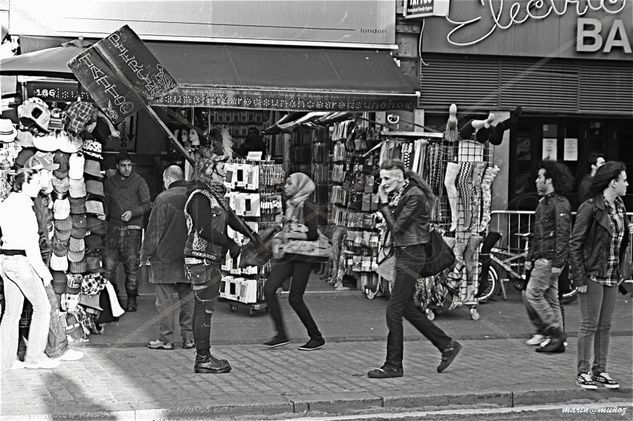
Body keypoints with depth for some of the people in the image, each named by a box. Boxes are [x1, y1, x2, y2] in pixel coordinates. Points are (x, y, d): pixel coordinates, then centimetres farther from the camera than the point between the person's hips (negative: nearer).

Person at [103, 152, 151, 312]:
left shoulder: (139, 182, 4)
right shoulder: (109, 183, 14)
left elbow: (146, 204, 1)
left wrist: (132, 212, -14)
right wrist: (104, 215, 5)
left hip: (132, 229, -2)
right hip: (113, 228, 3)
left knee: (131, 266, -3)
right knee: (108, 266, -5)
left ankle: (132, 299, 5)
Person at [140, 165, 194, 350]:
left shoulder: (163, 199, -10)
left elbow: (154, 231, -8)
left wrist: (145, 254, 2)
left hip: (166, 257, -4)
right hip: (189, 257, 5)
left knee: (165, 299, 1)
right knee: (187, 297, 10)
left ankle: (166, 338, 3)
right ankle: (189, 337, 11)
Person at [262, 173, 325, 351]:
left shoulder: (306, 206, -10)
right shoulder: (290, 205, 14)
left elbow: (313, 234, -16)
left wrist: (289, 235, -14)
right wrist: (282, 234, 8)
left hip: (303, 256, -8)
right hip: (288, 255, 8)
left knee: (295, 298, -6)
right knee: (269, 288, -7)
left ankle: (317, 338, 9)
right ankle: (281, 335, -2)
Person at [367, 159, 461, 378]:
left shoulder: (414, 196, -17)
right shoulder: (399, 194, 10)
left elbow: (396, 227, -19)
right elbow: (392, 225, 7)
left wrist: (385, 203, -11)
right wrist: (384, 202, -4)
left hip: (411, 255, -10)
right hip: (403, 253, 10)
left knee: (394, 310, -6)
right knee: (407, 308, 14)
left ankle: (393, 366, 2)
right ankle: (447, 345, 24)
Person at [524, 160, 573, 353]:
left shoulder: (560, 204, -13)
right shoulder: (544, 202, 18)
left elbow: (563, 234, -19)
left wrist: (558, 263, -22)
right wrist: (529, 257, 20)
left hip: (550, 259, -9)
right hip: (541, 258, 9)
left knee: (532, 293, -11)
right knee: (550, 298, 9)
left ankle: (555, 332, -4)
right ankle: (558, 340, 13)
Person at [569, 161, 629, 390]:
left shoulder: (619, 206, 9)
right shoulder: (590, 208, -13)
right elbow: (575, 244, -13)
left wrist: (620, 271, 11)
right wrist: (580, 278, -16)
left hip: (611, 275, 7)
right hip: (592, 275, -7)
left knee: (605, 326, 11)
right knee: (590, 325, -1)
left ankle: (600, 370, 18)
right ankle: (583, 372, 7)